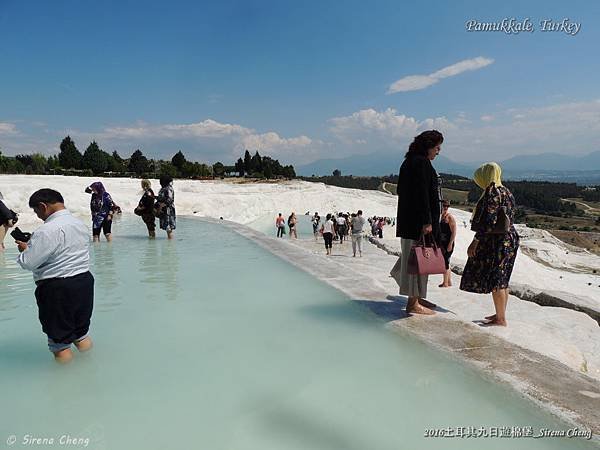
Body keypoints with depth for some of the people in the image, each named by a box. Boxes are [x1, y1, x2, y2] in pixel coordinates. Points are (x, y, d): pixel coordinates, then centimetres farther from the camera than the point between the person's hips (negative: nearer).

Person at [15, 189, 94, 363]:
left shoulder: (47, 231, -20)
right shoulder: (81, 224, 5)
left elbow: (28, 263, -17)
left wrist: (25, 249, 3)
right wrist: (34, 245, 13)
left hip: (57, 289, -7)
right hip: (84, 281, 7)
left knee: (59, 341, 12)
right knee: (82, 332, 25)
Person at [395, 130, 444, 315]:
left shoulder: (409, 162, 16)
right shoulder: (421, 163, -14)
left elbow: (401, 190, 19)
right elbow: (422, 194, -21)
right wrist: (427, 222, -21)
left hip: (409, 220, 10)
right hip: (418, 221, -10)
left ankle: (417, 298, 27)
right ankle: (413, 303, 3)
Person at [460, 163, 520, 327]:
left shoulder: (492, 192, -15)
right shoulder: (506, 192, 13)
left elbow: (488, 221, -23)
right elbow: (509, 219, 16)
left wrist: (475, 241, -19)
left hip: (496, 241, -10)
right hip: (510, 239, 10)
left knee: (495, 281, -2)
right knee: (502, 280, 16)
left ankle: (501, 319, 6)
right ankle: (500, 314, 26)